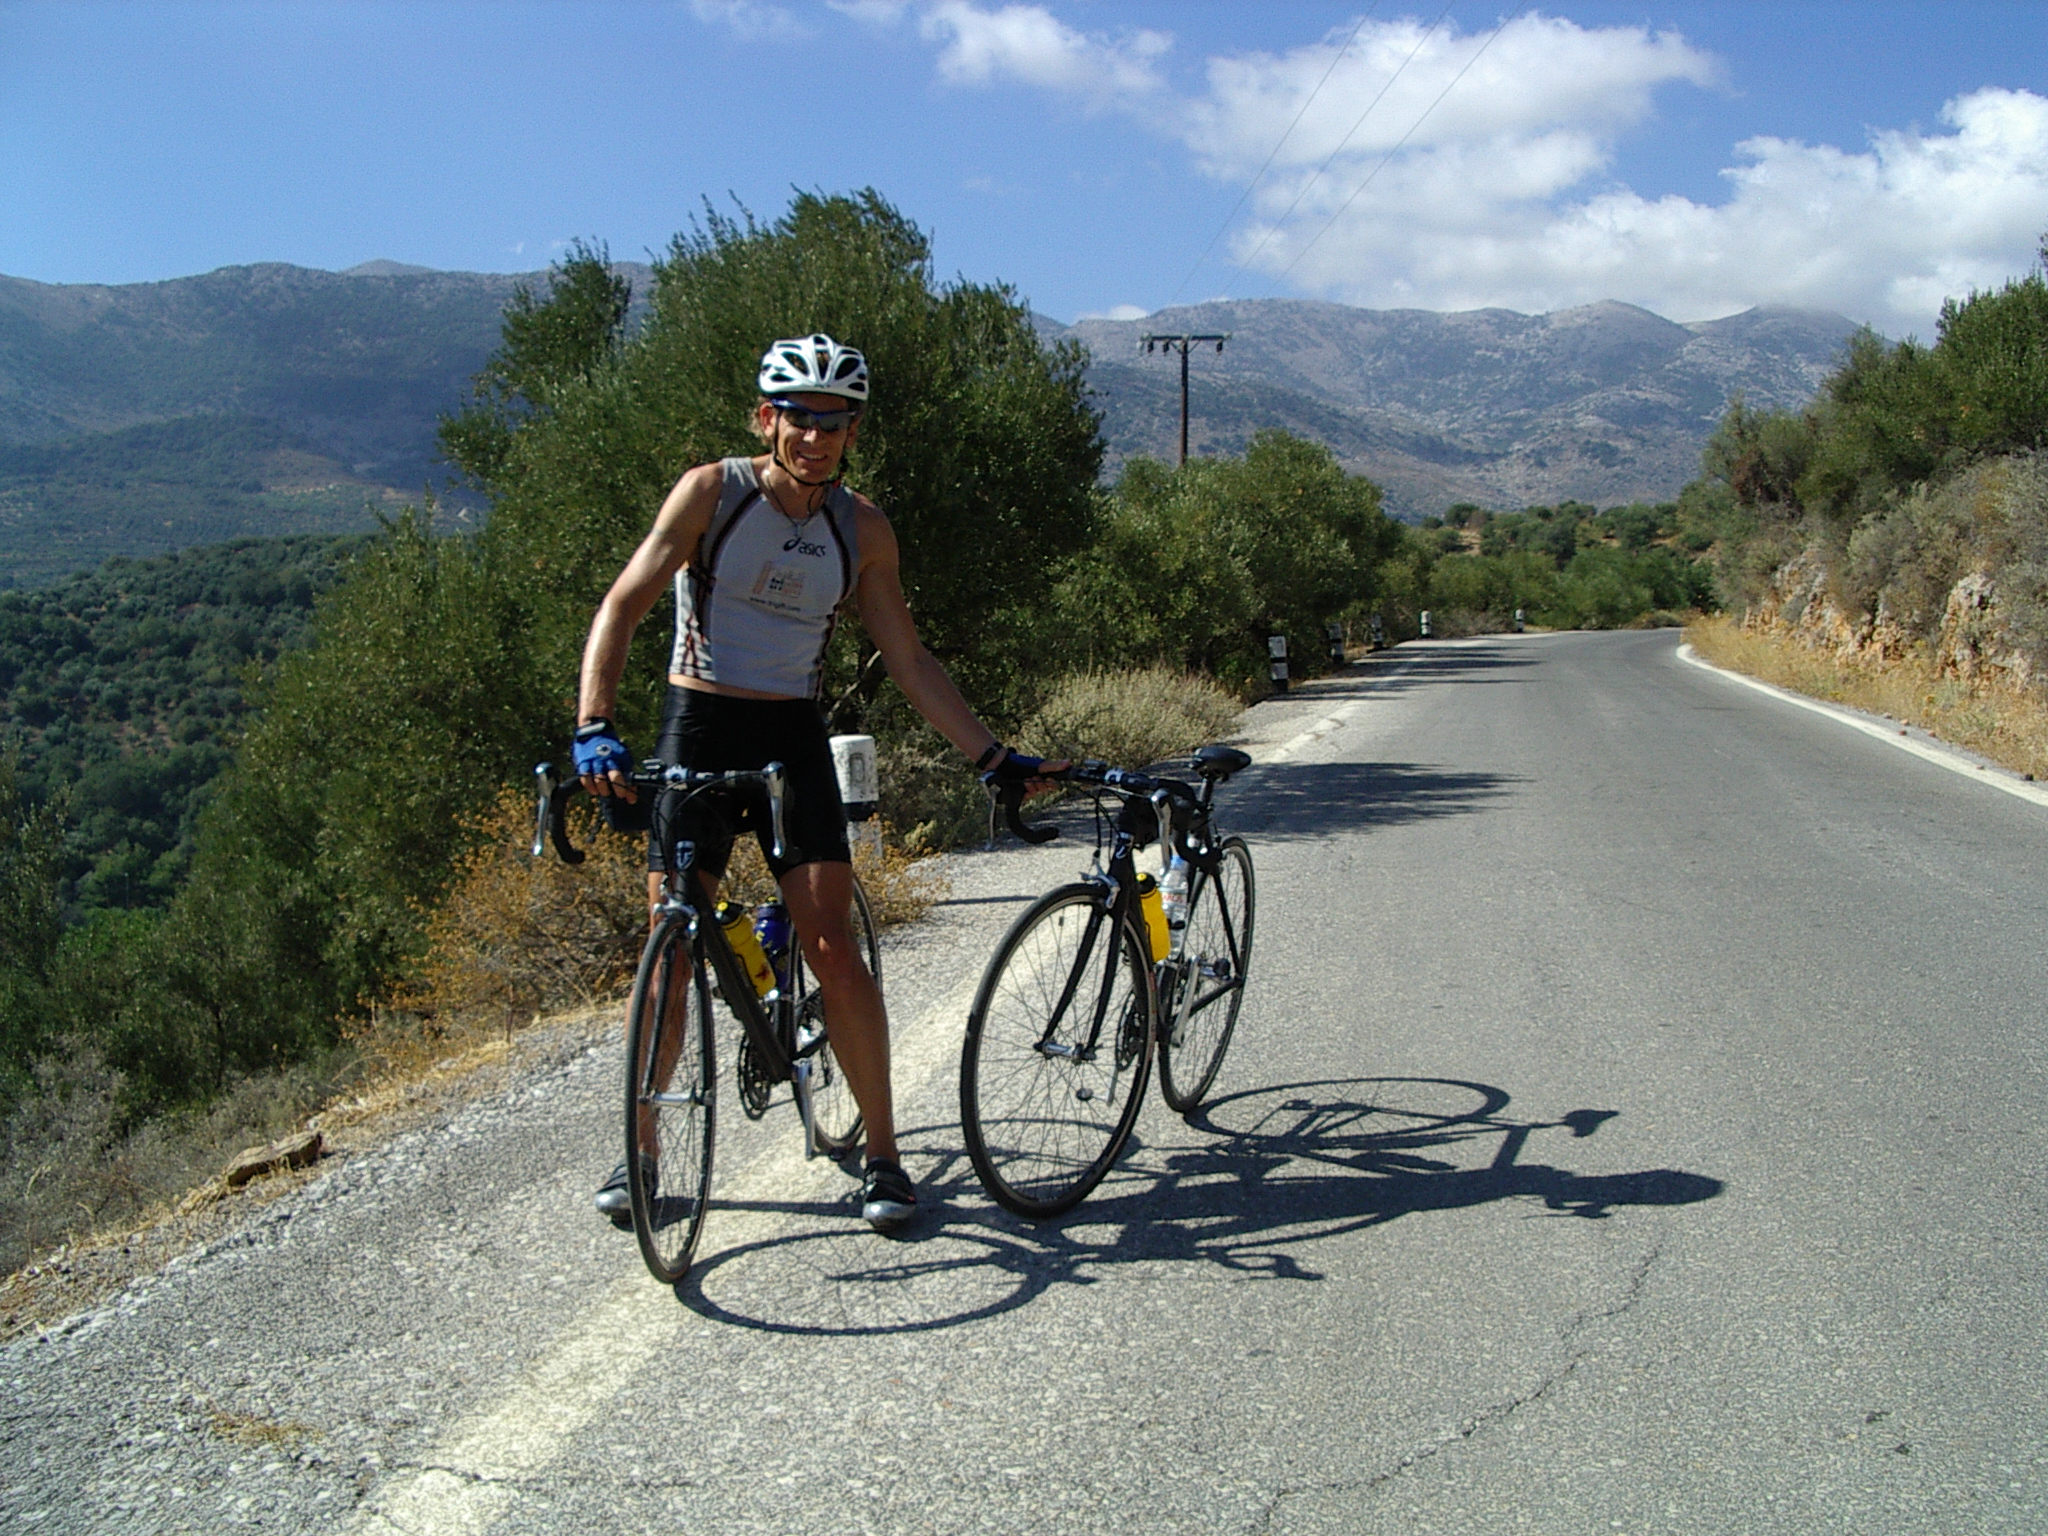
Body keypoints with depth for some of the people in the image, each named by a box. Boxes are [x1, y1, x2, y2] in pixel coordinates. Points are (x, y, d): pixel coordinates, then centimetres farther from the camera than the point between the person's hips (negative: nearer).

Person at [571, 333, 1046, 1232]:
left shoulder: (861, 529, 1)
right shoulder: (711, 492, -7)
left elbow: (910, 663, 5)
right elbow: (623, 606, -15)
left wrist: (992, 756, -1)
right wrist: (594, 727, -29)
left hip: (794, 738, 2)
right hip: (700, 728, -1)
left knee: (833, 948, -6)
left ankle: (882, 1152, 5)